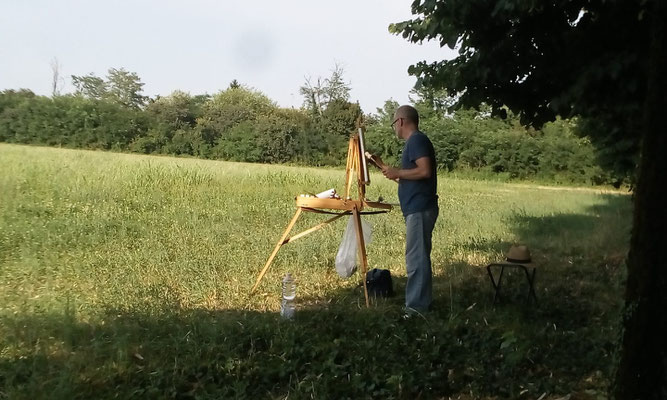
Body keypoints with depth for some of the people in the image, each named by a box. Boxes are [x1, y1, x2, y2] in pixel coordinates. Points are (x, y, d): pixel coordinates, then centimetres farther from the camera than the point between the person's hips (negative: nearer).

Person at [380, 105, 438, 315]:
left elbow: (425, 171, -23)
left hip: (419, 209, -11)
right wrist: (397, 176, 19)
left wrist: (397, 172, -14)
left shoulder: (416, 140, -11)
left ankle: (416, 307, -2)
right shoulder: (416, 141, 20)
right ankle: (422, 303, 22)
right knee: (419, 257, 14)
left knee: (415, 258, -7)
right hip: (419, 208, 11)